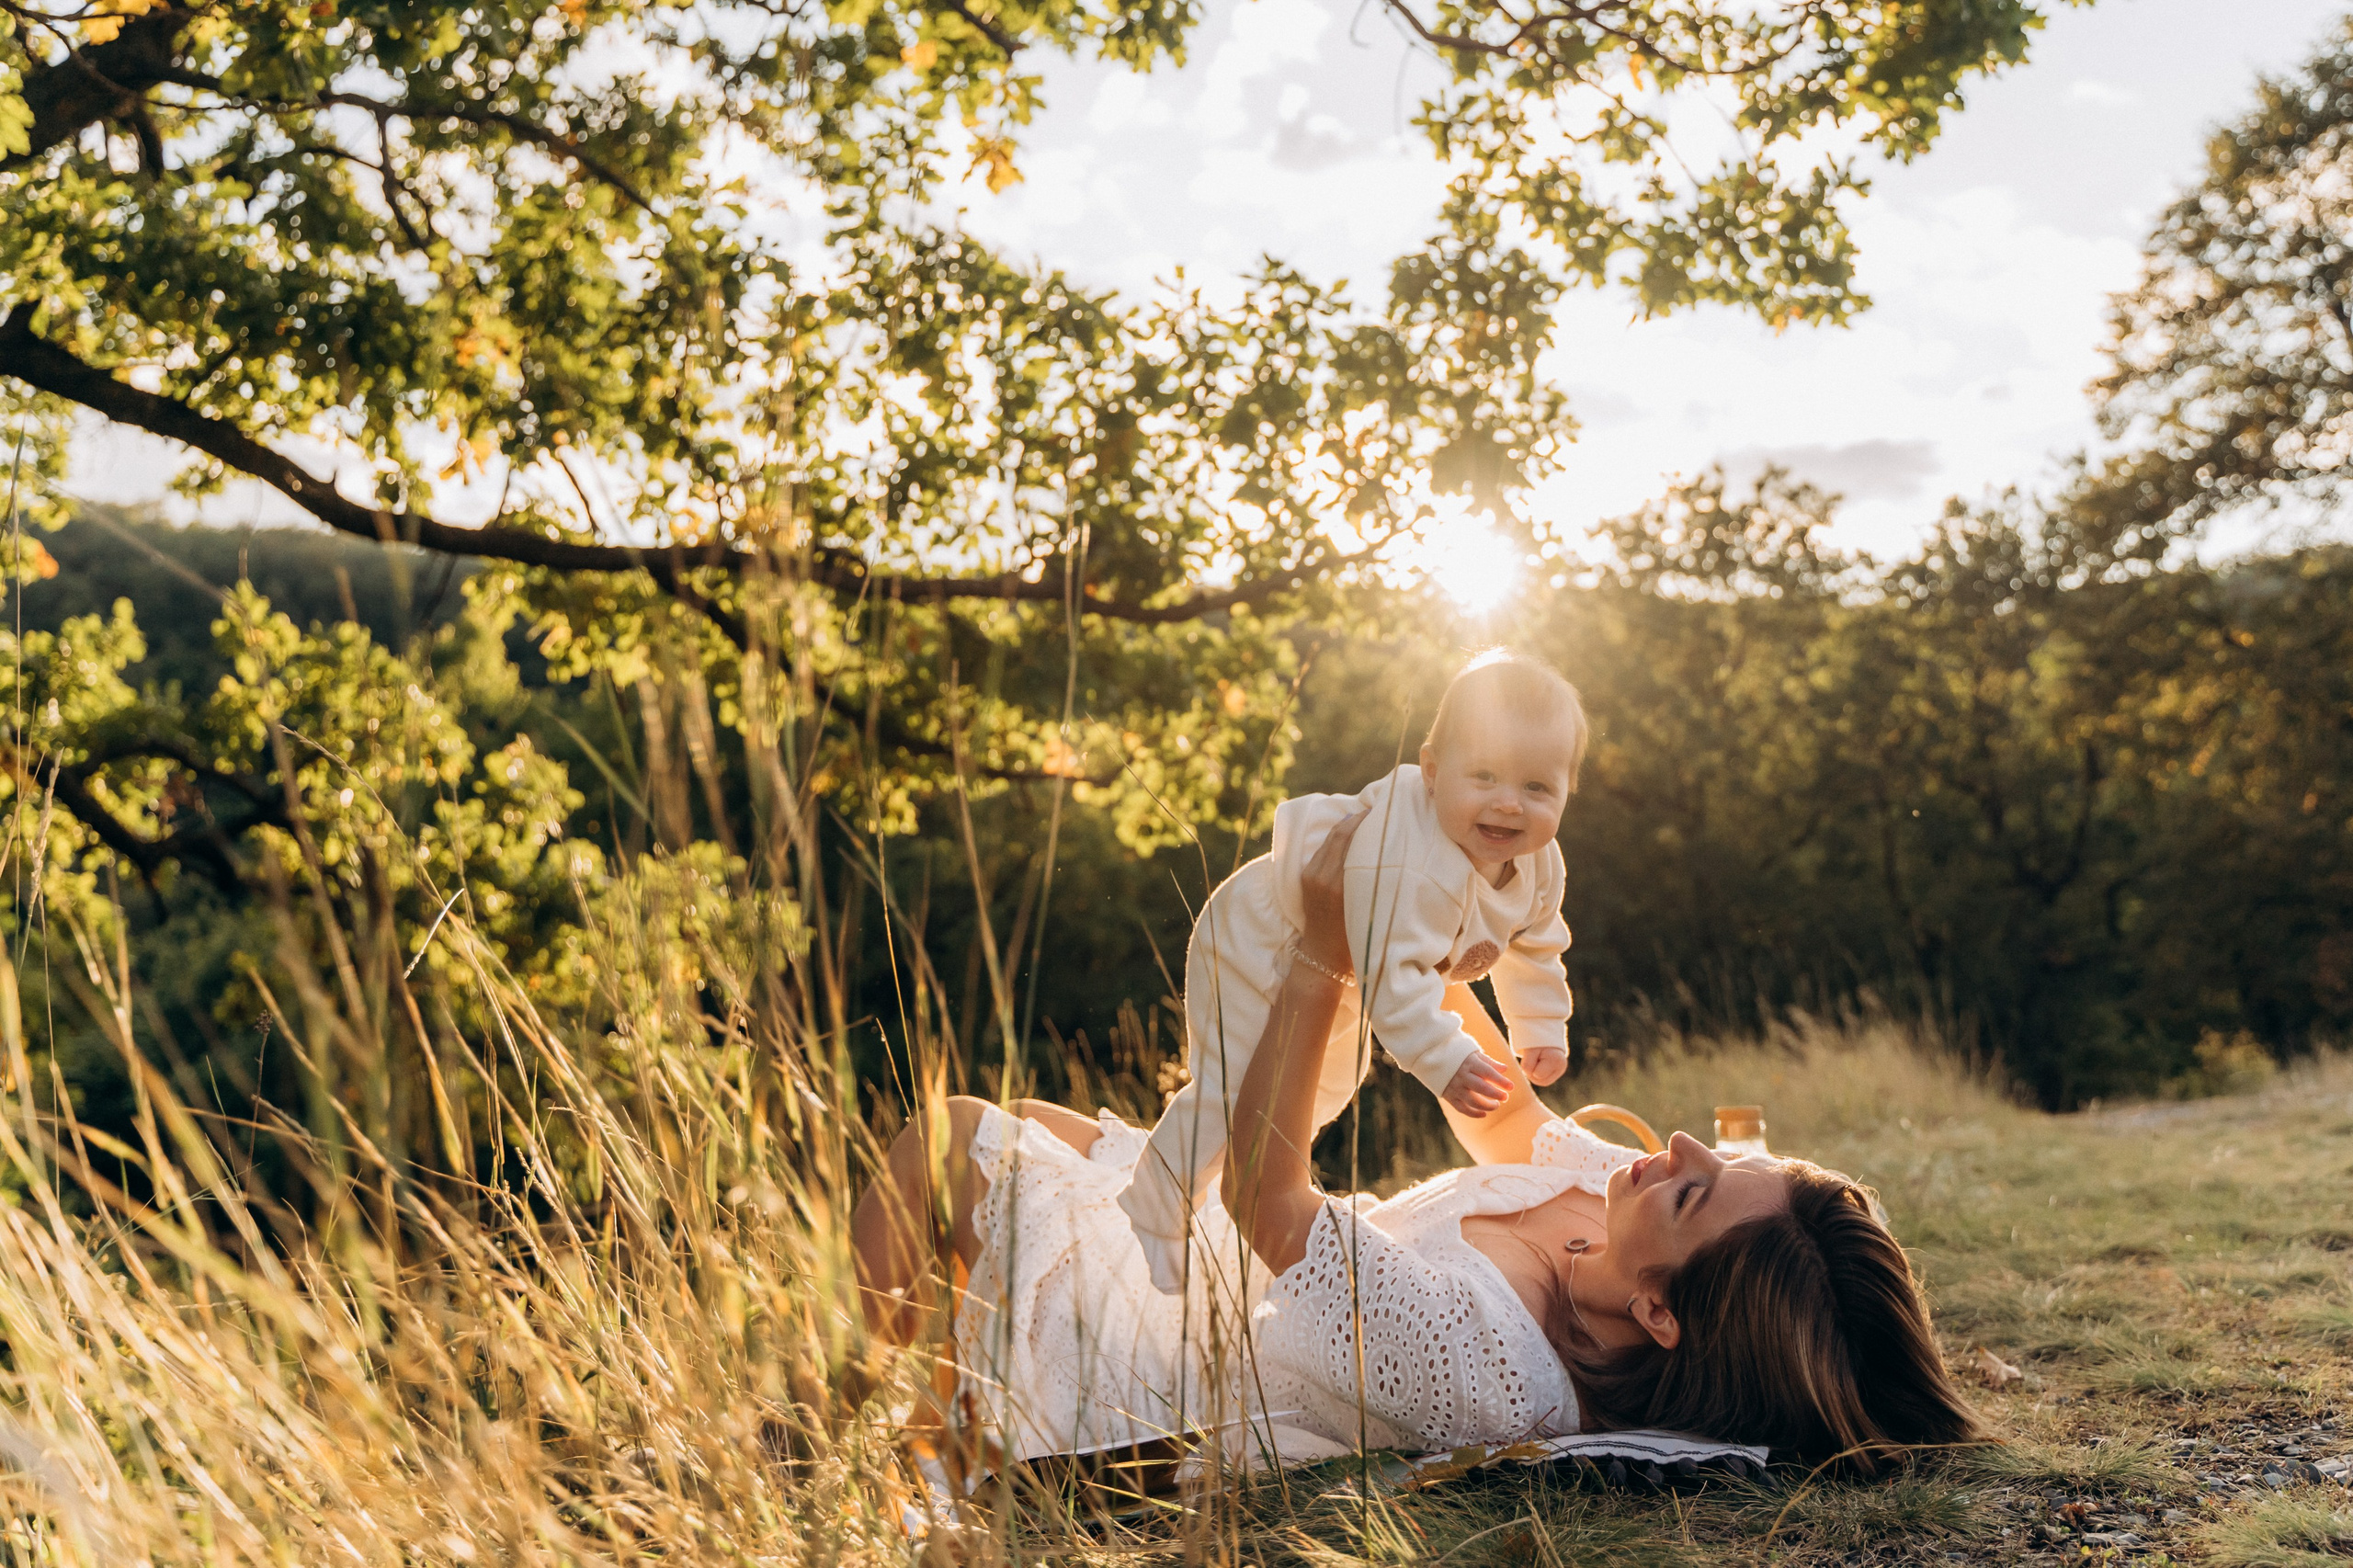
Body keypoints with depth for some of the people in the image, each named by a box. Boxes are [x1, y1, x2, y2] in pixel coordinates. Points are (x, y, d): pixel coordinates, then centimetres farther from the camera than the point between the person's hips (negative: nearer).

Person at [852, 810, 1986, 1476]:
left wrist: (1325, 954, -34)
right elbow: (1503, 1116, 0)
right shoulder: (1604, 1186, -23)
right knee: (1031, 1119, 25)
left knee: (955, 1134, 9)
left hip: (1122, 1376, -8)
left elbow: (1263, 1188, -37)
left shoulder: (1474, 1369, -45)